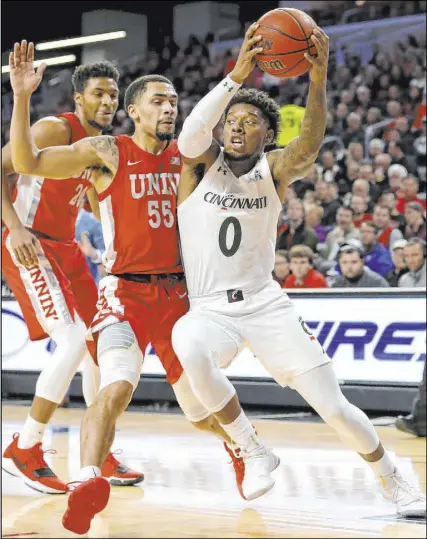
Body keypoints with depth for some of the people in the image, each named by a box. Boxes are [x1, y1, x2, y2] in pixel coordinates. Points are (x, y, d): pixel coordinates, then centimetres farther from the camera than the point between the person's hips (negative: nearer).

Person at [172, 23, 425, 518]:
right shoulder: (201, 161, -3)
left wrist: (318, 80, -42)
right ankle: (255, 453, -16)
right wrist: (237, 76, -41)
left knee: (333, 407, -6)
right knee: (191, 351, -37)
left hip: (265, 304, 1)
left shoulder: (274, 170, -1)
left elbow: (309, 146, -25)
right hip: (209, 308, -1)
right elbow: (191, 133, -28)